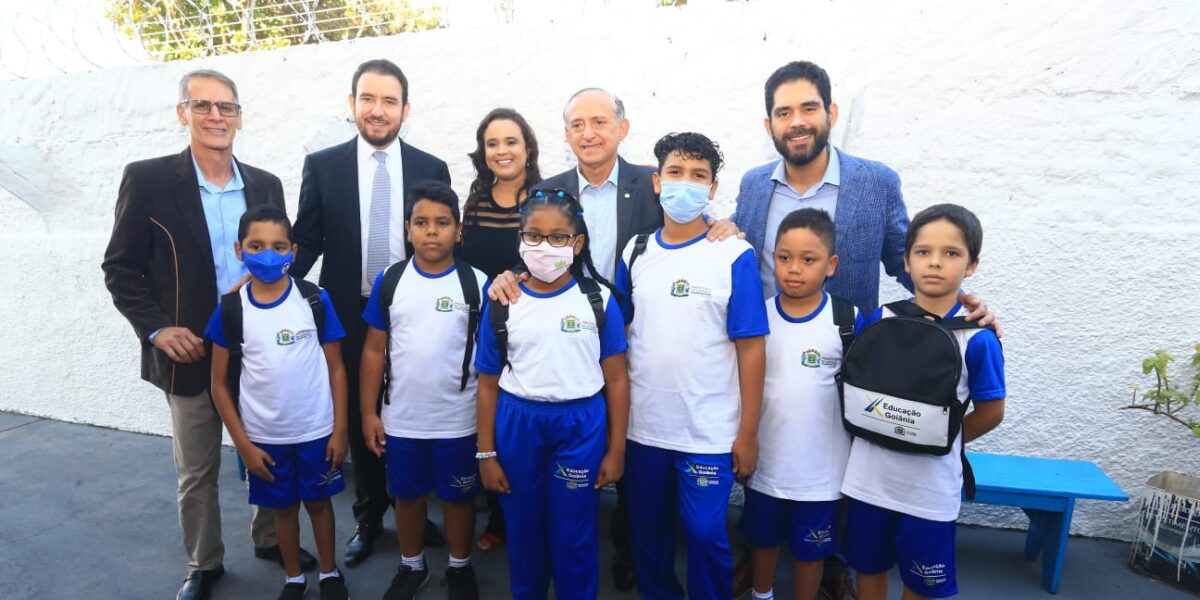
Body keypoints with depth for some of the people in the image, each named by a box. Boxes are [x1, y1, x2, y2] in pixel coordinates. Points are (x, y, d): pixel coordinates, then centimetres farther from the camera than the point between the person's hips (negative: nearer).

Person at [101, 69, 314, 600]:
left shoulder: (266, 185, 3)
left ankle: (270, 539, 38)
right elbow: (120, 268, -4)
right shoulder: (147, 179, -6)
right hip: (189, 351, -2)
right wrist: (156, 328, -14)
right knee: (196, 471, 13)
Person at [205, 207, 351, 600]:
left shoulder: (316, 300, -9)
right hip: (264, 437, 1)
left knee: (319, 501, 16)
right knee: (283, 507, 18)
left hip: (316, 432, -1)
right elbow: (220, 384, -1)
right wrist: (242, 444, -4)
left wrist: (339, 430, -6)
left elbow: (336, 368, -4)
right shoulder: (230, 309, -8)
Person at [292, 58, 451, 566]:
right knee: (360, 420, 13)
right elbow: (307, 242, 1)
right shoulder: (322, 165, 1)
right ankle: (368, 516, 33)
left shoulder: (431, 169, 1)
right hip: (350, 315, 0)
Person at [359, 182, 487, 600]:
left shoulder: (477, 284, -8)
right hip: (401, 419, 2)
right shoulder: (389, 281, -4)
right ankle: (412, 566, 43)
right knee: (408, 496, 20)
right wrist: (368, 412, 0)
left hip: (460, 420, -1)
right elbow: (374, 350, 2)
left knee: (459, 497, 16)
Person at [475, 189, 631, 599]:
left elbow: (616, 379, -2)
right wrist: (486, 453, 3)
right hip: (517, 424, 2)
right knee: (523, 529, 18)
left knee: (574, 534, 11)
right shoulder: (502, 303, -2)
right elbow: (489, 383, 3)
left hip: (581, 425, -1)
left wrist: (616, 449, -2)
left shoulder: (598, 299, -6)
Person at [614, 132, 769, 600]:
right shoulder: (636, 252, 3)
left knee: (705, 533, 6)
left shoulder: (734, 256, -8)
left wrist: (748, 432, -8)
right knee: (648, 528, 19)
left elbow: (750, 347, -8)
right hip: (643, 425, 4)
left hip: (710, 430, -4)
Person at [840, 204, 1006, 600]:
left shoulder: (977, 337, -13)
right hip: (869, 476, 2)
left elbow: (991, 412, -4)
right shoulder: (881, 319, -5)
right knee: (869, 568, 20)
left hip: (930, 486, -2)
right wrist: (874, 432, 0)